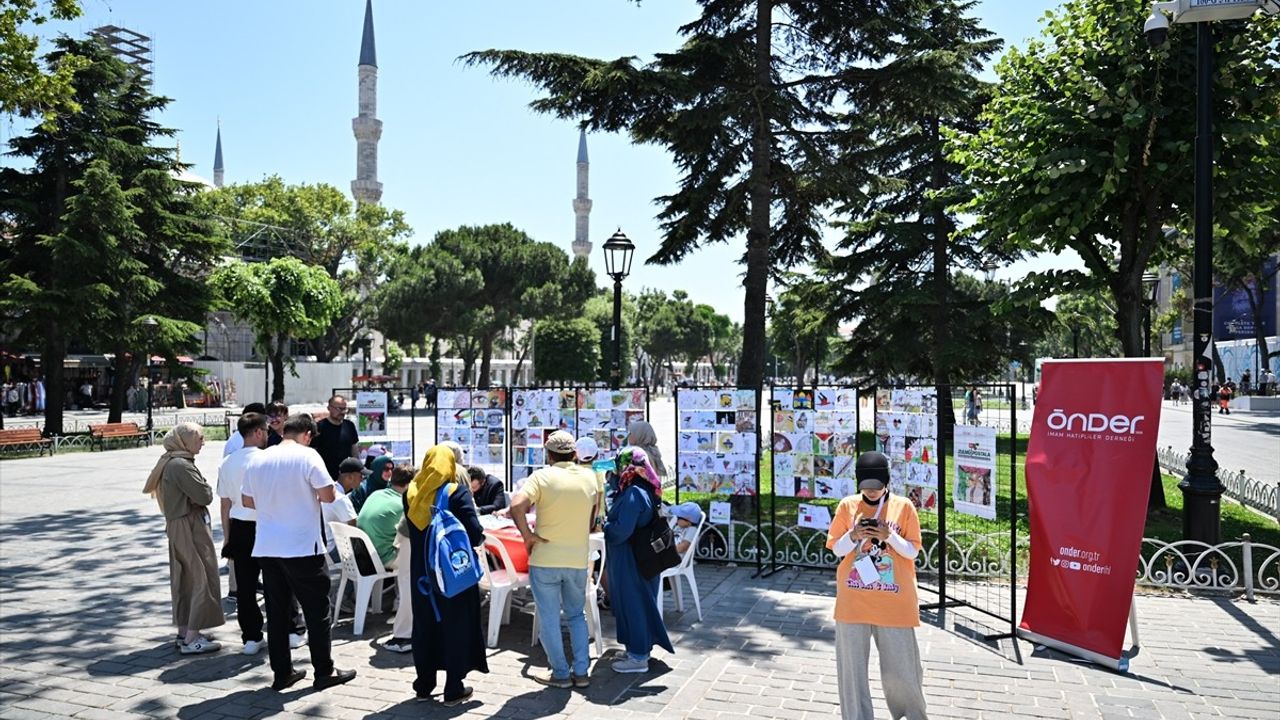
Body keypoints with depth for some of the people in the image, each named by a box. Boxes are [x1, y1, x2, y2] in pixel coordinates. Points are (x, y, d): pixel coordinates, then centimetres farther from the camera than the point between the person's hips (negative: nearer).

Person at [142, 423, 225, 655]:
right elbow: (204, 496, -21)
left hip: (177, 525, 10)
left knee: (184, 580, 15)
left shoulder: (168, 462, 13)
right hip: (190, 526, -10)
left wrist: (202, 490, 1)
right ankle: (191, 639, -5)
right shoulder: (181, 466, -19)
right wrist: (207, 489, -1)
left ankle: (184, 632, 23)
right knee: (202, 579, -5)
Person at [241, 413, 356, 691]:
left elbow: (247, 501, 13)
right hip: (302, 547, -5)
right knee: (317, 609, 5)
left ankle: (282, 672, 18)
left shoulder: (257, 460, 6)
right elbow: (329, 495, -14)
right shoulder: (307, 457, -11)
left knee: (276, 611, 12)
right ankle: (324, 671, 10)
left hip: (267, 547, 6)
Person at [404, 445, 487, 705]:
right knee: (455, 625, 6)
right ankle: (453, 689, 12)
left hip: (421, 571, 4)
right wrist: (478, 539, 2)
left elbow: (412, 528, 11)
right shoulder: (457, 492, -14)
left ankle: (424, 685, 25)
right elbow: (475, 533, -18)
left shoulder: (412, 492, -1)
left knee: (424, 623, 15)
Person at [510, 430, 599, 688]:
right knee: (577, 615, 19)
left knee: (549, 618, 9)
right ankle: (581, 671, 17)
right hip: (578, 559, 4)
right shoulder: (589, 477, 3)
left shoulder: (542, 476, -10)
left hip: (545, 559, -4)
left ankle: (560, 673, 15)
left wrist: (527, 535, -14)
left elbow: (516, 506, -24)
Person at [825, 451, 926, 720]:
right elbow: (837, 550, 3)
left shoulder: (904, 507, -2)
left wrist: (889, 536, -17)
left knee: (901, 668, 6)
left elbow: (912, 551, 0)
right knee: (852, 667, 5)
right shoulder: (847, 506, 1)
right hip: (853, 601, 1)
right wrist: (853, 536, -16)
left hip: (894, 602, -1)